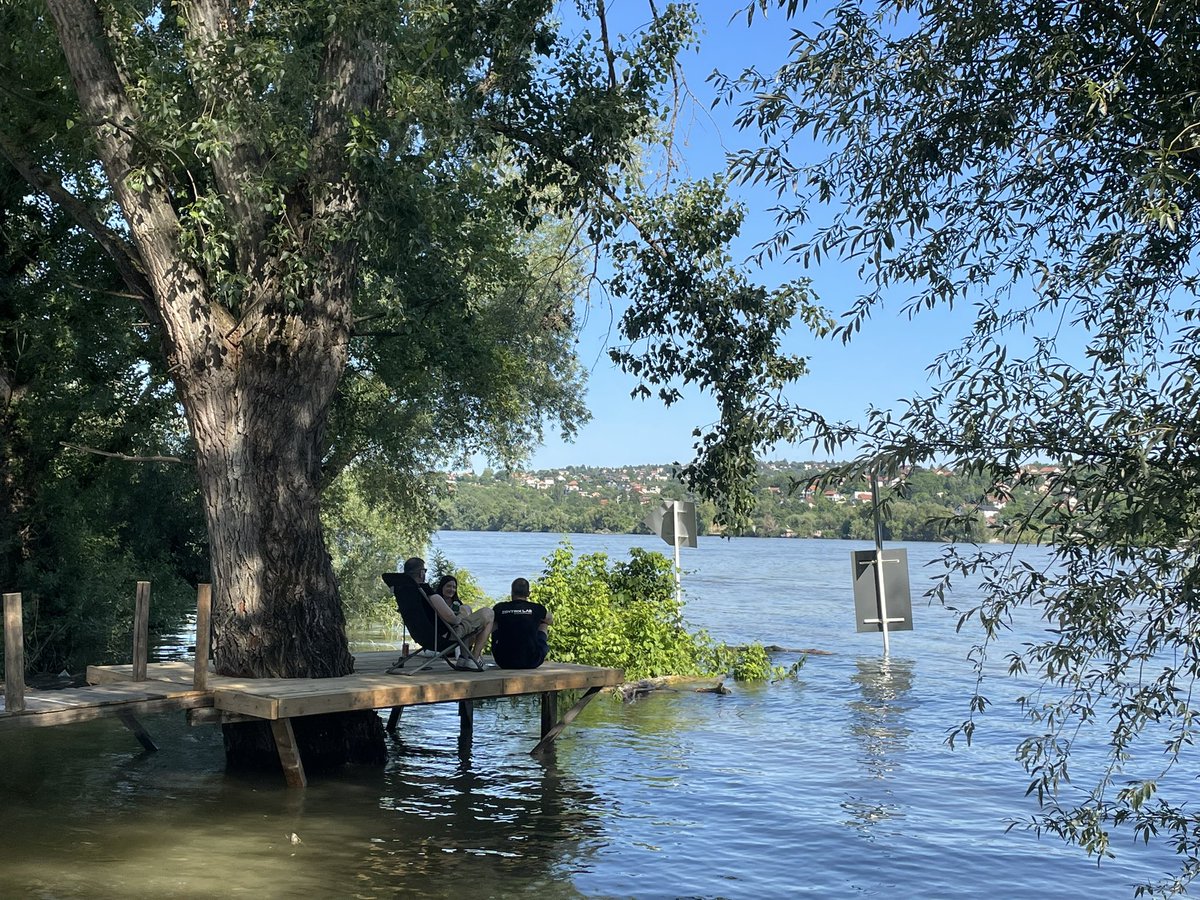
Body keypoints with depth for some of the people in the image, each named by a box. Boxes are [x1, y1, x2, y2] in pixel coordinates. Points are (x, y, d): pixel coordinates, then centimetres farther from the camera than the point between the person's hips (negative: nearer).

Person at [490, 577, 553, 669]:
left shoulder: (499, 608, -2)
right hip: (531, 663, -1)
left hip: (504, 663, 1)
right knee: (544, 625, 23)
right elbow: (551, 621, 20)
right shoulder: (537, 609, -3)